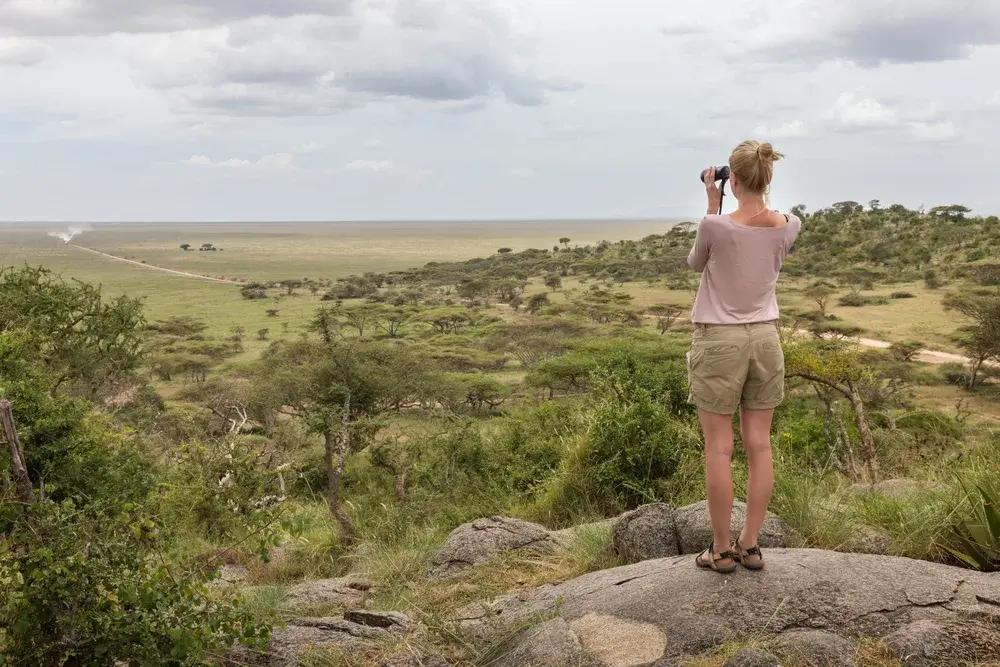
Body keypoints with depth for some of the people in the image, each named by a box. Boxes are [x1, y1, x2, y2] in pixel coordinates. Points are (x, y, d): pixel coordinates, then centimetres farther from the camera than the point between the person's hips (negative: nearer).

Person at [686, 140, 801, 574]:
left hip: (719, 341, -4)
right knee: (759, 444, 9)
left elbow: (695, 264, 4)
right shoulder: (787, 226, -4)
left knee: (719, 447, 3)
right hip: (764, 338, 5)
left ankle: (722, 550, 11)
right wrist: (761, 197, 12)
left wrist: (713, 207, 3)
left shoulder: (716, 226, -17)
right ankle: (750, 545, 18)